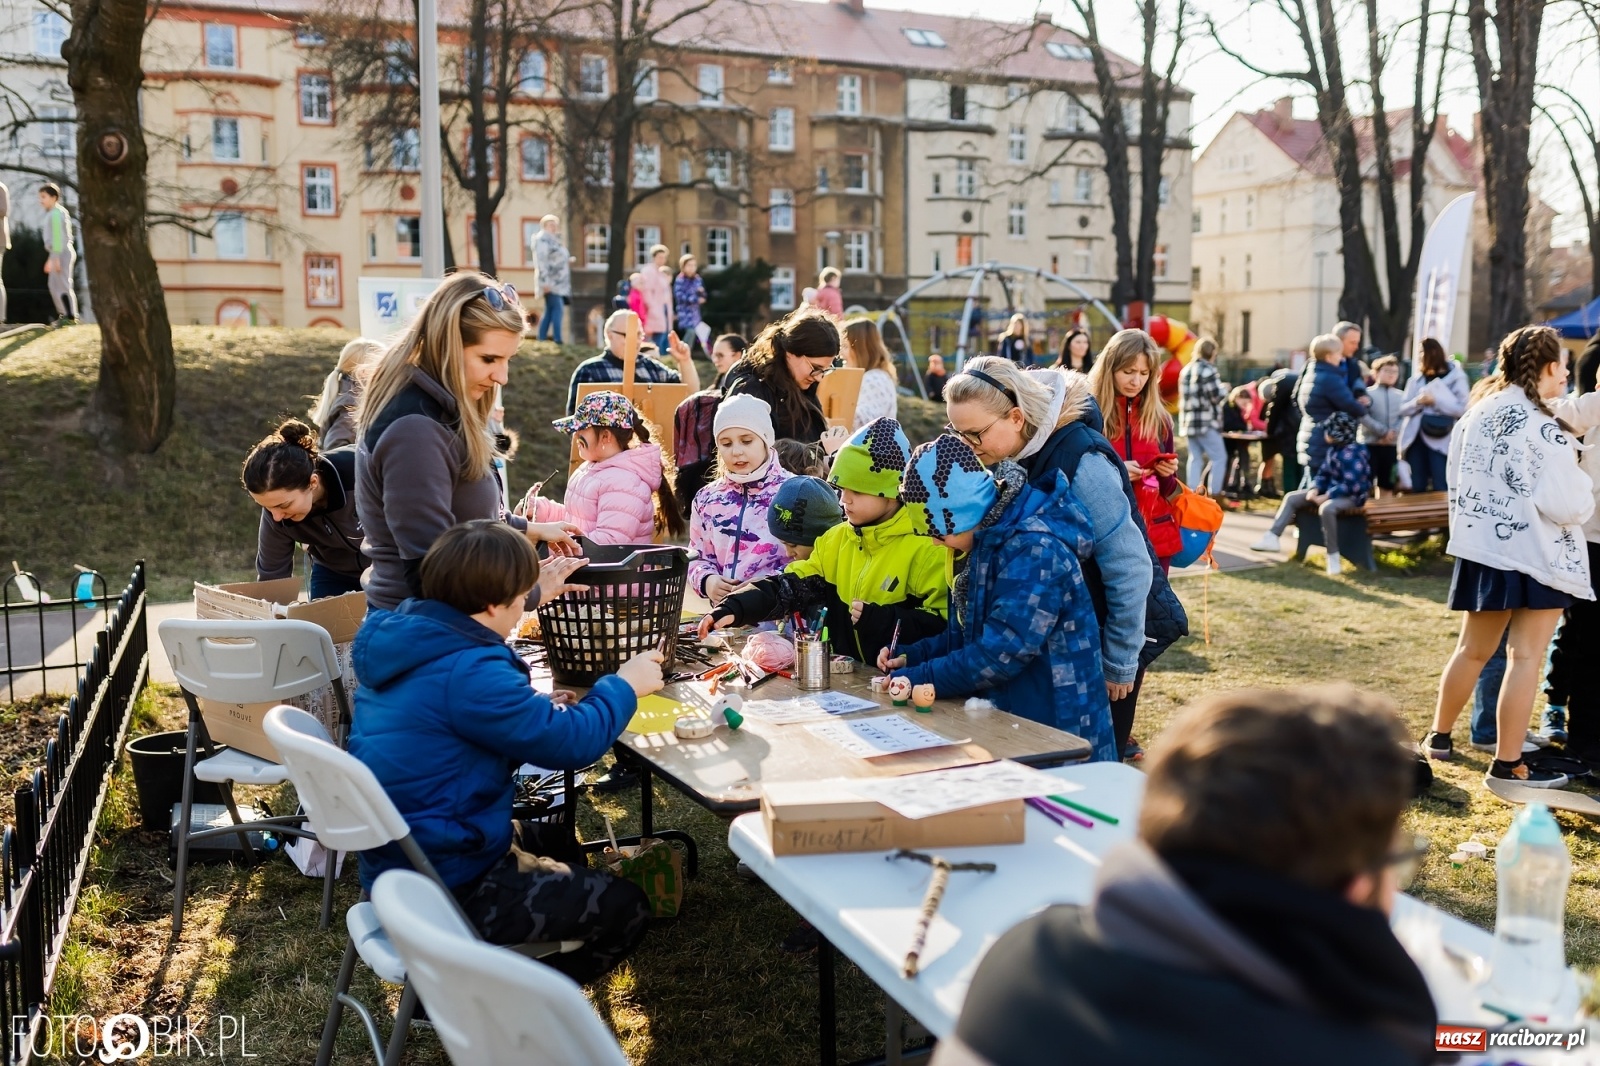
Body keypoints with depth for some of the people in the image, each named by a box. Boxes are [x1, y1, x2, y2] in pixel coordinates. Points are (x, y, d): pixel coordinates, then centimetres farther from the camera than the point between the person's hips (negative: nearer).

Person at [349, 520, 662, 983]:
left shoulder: (402, 637, 1)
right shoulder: (467, 672, -28)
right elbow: (571, 743, -24)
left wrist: (532, 595, 31)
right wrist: (624, 685, -5)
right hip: (446, 890, -10)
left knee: (558, 840, 31)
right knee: (626, 907, -2)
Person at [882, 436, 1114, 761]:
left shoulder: (1035, 551, -23)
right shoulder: (990, 543, 7)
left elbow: (1000, 654, -26)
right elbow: (970, 631, 16)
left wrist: (915, 679, -18)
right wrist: (910, 656, 3)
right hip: (1011, 725, 9)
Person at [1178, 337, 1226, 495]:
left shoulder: (1186, 371, 13)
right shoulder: (1208, 371, -12)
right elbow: (1217, 396, -13)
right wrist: (1223, 388, 6)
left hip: (1188, 423, 8)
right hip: (1206, 423, -8)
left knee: (1195, 458, 11)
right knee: (1219, 458, -2)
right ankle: (1214, 494, -5)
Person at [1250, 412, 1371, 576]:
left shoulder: (1352, 453, -22)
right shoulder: (1333, 449, 7)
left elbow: (1351, 485, -27)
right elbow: (1323, 473, 13)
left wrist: (1325, 497, -26)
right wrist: (1315, 489, -7)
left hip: (1351, 496, -10)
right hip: (1331, 491, 10)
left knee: (1326, 508, -42)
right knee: (1291, 498, 3)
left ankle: (1333, 556, -30)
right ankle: (1271, 538, -4)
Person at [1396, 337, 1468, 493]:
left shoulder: (1456, 377, -1)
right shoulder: (1416, 379, 11)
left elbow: (1462, 409, -9)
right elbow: (1403, 409, 7)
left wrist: (1435, 401, -16)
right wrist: (1417, 402, -12)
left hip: (1440, 440, -4)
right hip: (1416, 439, 4)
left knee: (1441, 490, -5)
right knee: (1417, 489, 8)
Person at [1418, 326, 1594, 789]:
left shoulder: (1477, 413, 3)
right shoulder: (1543, 429, -18)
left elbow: (1456, 478, 12)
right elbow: (1564, 505, -18)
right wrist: (1585, 490, 1)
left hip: (1481, 548, 7)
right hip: (1536, 557, -7)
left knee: (1473, 650, 18)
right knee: (1525, 658, 0)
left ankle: (1439, 736, 27)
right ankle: (1508, 763, 5)